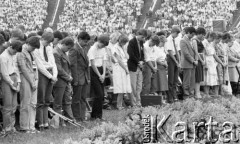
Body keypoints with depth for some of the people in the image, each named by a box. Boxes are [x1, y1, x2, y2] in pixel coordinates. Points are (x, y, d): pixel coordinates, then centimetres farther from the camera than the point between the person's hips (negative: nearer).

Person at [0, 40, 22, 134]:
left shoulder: (14, 56, 10)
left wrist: (18, 82, 4)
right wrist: (12, 84, -9)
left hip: (13, 80, 8)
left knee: (14, 105, 9)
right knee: (8, 105, -6)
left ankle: (12, 126, 16)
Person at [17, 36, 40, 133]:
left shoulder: (31, 53, 17)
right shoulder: (21, 53, -10)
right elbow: (24, 69, -13)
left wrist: (36, 80, 5)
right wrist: (32, 82, -11)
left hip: (33, 80, 8)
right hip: (25, 80, -8)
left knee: (33, 104, 8)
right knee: (25, 104, -3)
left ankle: (31, 126, 13)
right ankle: (24, 127, 4)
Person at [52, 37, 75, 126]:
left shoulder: (63, 52, 12)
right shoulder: (56, 53, -20)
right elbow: (59, 69, -22)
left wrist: (69, 76, 9)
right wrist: (68, 77, -12)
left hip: (66, 81, 10)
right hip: (59, 82, -10)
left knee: (67, 101, 14)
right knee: (58, 103, 1)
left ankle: (70, 119, 20)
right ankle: (59, 122, 7)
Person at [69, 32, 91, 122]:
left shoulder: (84, 48, 14)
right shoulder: (74, 49, -14)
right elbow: (73, 65, -17)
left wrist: (88, 77, 14)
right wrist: (75, 80, -19)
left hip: (85, 79, 9)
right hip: (78, 79, -9)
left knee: (83, 99, 11)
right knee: (76, 100, 0)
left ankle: (82, 118, 17)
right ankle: (77, 119, 6)